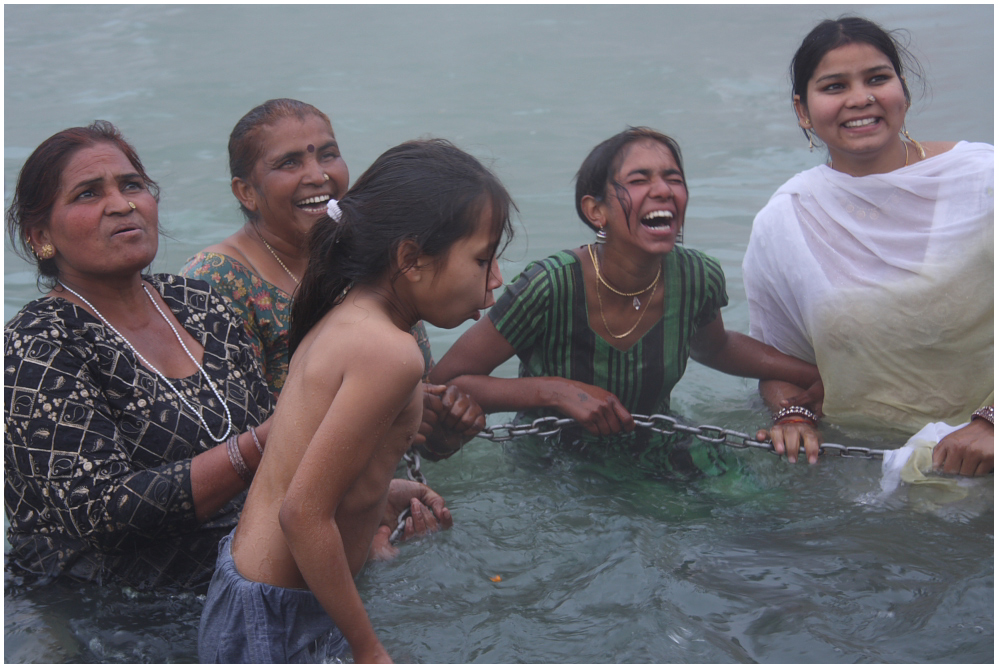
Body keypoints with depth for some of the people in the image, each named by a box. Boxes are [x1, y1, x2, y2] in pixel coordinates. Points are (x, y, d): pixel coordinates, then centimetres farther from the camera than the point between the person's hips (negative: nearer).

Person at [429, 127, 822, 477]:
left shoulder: (697, 278, -13)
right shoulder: (550, 288, -28)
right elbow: (442, 383, -20)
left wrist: (813, 374, 2)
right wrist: (557, 391, -30)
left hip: (654, 448, 3)